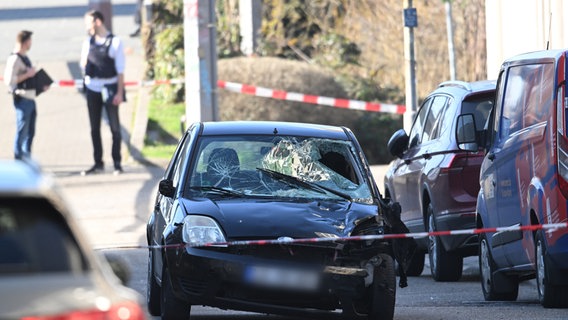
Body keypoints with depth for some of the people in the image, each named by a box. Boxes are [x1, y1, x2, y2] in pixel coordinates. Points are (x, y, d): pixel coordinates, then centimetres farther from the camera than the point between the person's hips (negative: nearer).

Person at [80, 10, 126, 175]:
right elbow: (83, 65, 16)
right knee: (94, 128, 8)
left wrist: (119, 92, -11)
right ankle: (98, 163, 15)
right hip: (92, 88, 5)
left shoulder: (114, 42, -6)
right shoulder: (88, 42, 7)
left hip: (109, 88, -5)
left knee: (115, 127, -1)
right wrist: (84, 65, -8)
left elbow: (120, 70, -6)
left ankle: (117, 163, 4)